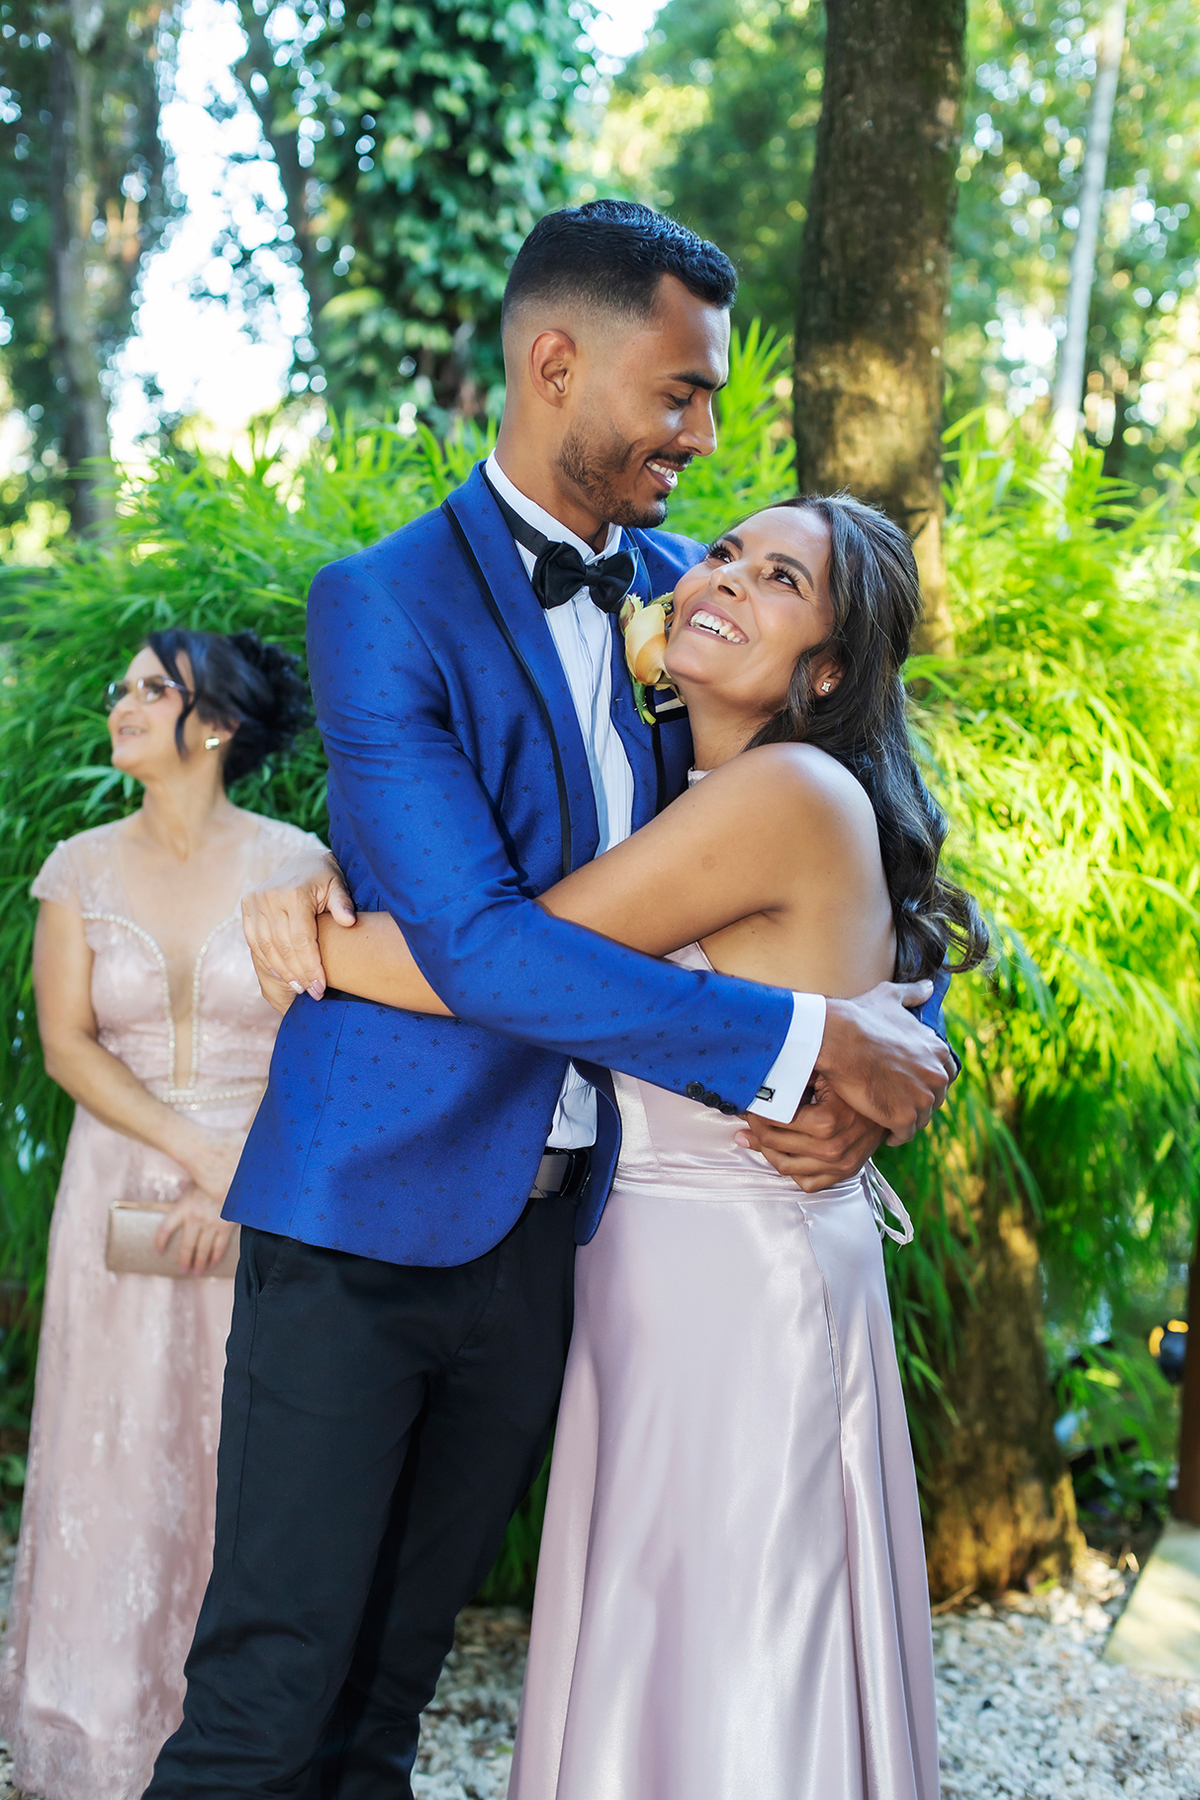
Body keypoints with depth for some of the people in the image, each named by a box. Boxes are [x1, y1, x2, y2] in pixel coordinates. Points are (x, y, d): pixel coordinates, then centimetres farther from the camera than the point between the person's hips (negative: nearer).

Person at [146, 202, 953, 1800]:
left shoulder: (676, 587, 8)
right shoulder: (382, 605, -12)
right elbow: (479, 946, -21)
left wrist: (875, 1072, -2)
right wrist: (807, 1041, -21)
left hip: (550, 1232, 6)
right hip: (373, 1217, -5)